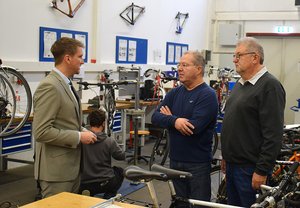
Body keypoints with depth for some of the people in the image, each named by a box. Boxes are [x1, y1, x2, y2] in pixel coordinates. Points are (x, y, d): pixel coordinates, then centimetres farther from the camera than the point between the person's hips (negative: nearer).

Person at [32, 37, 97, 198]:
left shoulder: (64, 83, 13)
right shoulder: (49, 87, -19)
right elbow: (41, 132, -24)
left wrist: (82, 131, 6)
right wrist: (79, 137, -19)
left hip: (72, 166, 10)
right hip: (56, 170, -10)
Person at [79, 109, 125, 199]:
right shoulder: (109, 141, -13)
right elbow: (122, 156, 2)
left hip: (84, 185, 2)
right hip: (105, 183, -2)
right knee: (119, 171, 29)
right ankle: (109, 195, 10)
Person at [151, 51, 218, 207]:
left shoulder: (207, 95, -12)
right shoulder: (174, 93, 7)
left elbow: (194, 127, -24)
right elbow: (155, 118, -3)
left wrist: (170, 117, -9)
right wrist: (174, 121, -22)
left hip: (198, 163, -6)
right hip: (175, 160, 6)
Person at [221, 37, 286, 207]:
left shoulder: (270, 86, -15)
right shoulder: (240, 84, 14)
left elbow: (273, 134, -21)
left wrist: (262, 171, -21)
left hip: (250, 167, -9)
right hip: (232, 164, 9)